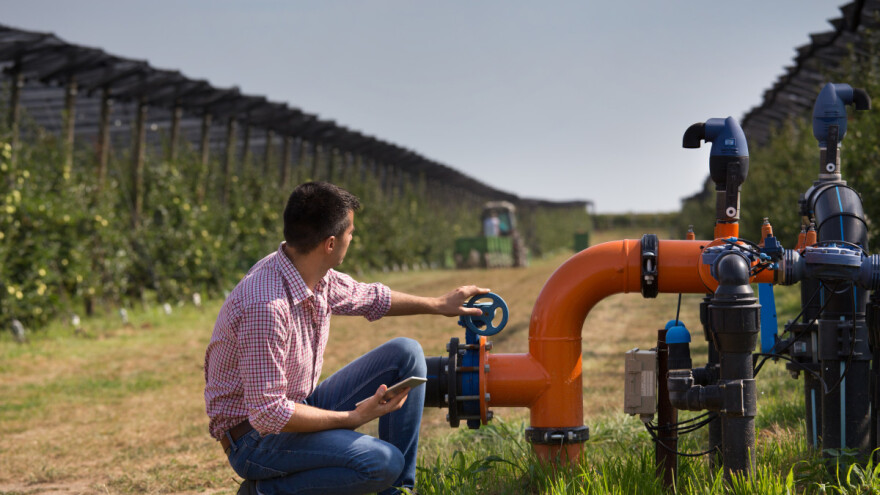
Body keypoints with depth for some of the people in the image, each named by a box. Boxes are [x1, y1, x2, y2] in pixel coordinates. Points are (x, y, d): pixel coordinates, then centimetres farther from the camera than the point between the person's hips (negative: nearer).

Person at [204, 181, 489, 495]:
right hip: (256, 436, -9)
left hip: (301, 405, 10)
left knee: (405, 353, 4)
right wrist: (353, 417, -22)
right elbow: (267, 414, -30)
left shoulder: (320, 277, -3)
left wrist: (439, 305, 25)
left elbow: (368, 298, 21)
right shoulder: (266, 305, -32)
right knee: (383, 463, -29)